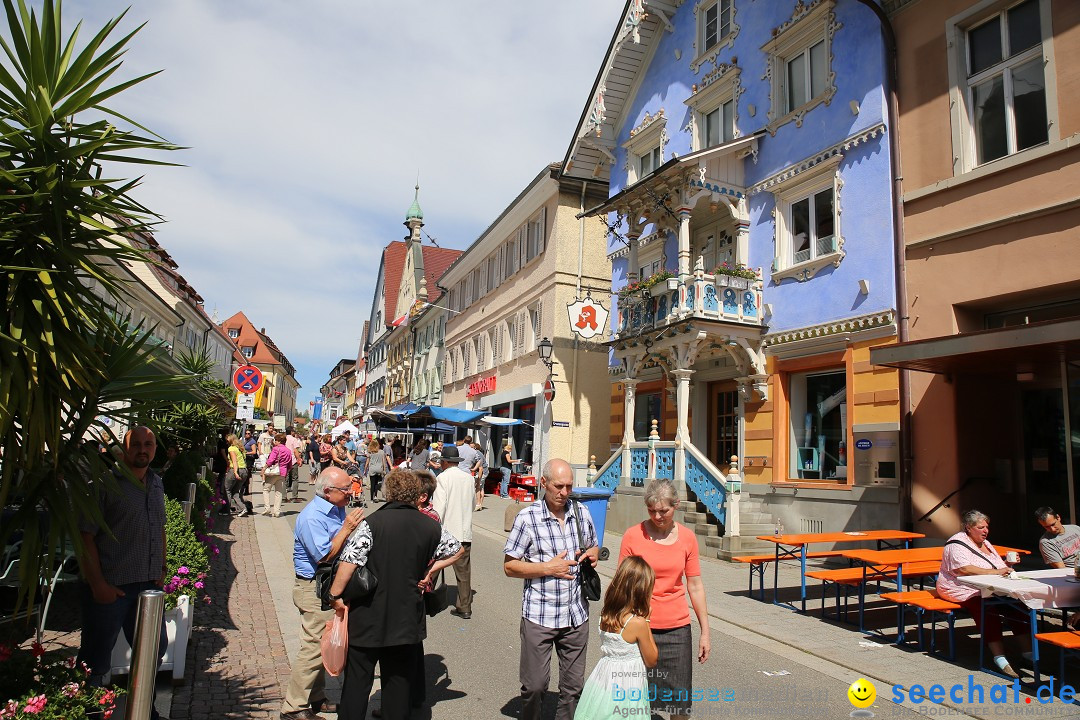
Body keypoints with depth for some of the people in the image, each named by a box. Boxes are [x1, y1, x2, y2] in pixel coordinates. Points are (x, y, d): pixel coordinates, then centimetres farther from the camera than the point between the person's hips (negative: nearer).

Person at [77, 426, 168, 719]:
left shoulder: (156, 483, 9)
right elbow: (85, 535, -14)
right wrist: (97, 583, -17)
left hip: (149, 584, 7)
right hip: (110, 586, -7)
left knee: (154, 647, 18)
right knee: (97, 658, 7)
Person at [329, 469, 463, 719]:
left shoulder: (372, 523, -15)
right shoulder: (430, 526, -1)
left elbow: (348, 562, -20)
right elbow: (456, 549, 13)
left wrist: (336, 595, -8)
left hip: (368, 616, -3)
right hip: (407, 619, 3)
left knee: (357, 679, 11)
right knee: (399, 678, 17)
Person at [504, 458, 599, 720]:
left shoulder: (581, 513, 4)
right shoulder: (527, 518, -9)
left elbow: (593, 546, 20)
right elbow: (509, 566, -7)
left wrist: (592, 555, -3)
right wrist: (548, 568, -17)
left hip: (576, 614, 4)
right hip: (539, 616, -3)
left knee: (573, 687, 13)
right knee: (535, 686, 7)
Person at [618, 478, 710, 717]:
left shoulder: (687, 537, 1)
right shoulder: (633, 536, -6)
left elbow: (695, 586, 7)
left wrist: (705, 631, 7)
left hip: (677, 629, 2)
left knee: (680, 701, 8)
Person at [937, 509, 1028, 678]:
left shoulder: (985, 543, 23)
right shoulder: (957, 545, -7)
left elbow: (998, 567, 28)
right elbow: (964, 569, -22)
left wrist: (1006, 564, 5)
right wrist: (995, 572, -24)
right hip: (964, 591, -8)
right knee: (989, 609, -34)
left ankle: (1028, 651, -17)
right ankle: (999, 656, -36)